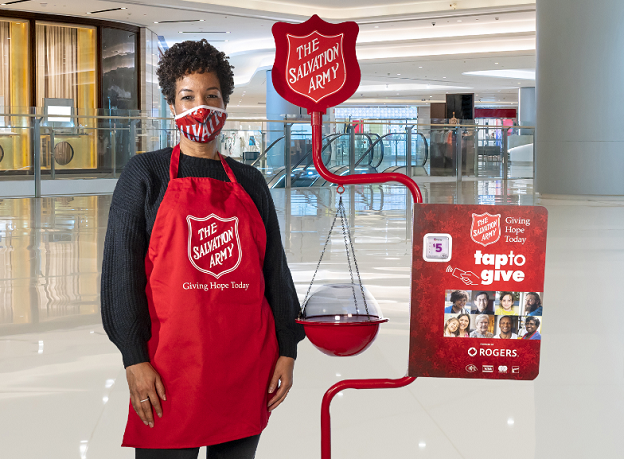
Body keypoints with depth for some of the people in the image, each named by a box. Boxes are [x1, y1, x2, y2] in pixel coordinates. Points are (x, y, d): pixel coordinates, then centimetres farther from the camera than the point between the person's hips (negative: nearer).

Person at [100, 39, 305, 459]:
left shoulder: (250, 182, 13)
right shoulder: (146, 174, 3)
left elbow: (275, 270, 14)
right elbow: (122, 267, -3)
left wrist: (287, 350, 7)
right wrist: (134, 359, -10)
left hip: (248, 368, 3)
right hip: (172, 367, -3)